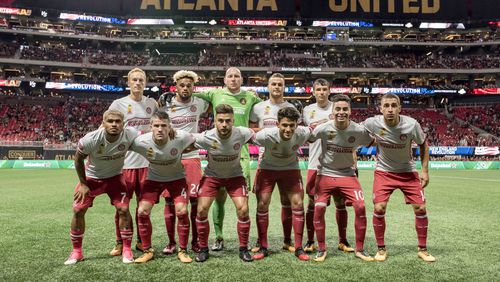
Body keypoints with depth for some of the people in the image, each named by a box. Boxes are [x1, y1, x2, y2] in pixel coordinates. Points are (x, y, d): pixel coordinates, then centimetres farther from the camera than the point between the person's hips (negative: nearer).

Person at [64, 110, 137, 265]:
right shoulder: (90, 139, -30)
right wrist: (83, 184, -5)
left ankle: (126, 249, 7)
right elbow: (78, 160, -10)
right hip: (91, 177, 0)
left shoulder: (130, 135, -29)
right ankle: (76, 251, 18)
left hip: (115, 177, 0)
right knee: (78, 210, -2)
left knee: (123, 210, -11)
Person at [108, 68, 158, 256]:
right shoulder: (118, 104, -1)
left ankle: (141, 241, 24)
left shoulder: (152, 104, 9)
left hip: (147, 161, 3)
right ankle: (120, 243, 18)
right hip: (125, 162, -3)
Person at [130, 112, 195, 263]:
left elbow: (197, 143, -9)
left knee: (182, 211, -15)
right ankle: (147, 251, 12)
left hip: (177, 178, -1)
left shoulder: (181, 137, -30)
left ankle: (183, 251, 7)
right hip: (153, 178, 1)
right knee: (142, 212, -10)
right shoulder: (141, 141, -28)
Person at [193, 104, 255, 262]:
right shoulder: (205, 138, -27)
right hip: (212, 175, 0)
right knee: (201, 210, -10)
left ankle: (243, 249, 11)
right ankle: (203, 249, 13)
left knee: (243, 210, -12)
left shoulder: (242, 133, -26)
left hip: (235, 175, 0)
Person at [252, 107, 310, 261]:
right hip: (267, 168, -1)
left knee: (298, 203, -7)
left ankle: (298, 248, 7)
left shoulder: (302, 133, -27)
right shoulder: (266, 135, -34)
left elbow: (312, 129, -4)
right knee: (262, 204, -7)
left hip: (290, 169, 2)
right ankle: (263, 248, 9)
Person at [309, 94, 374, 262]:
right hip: (325, 174, -1)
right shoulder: (323, 128, -15)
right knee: (319, 209, -11)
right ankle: (321, 249, 9)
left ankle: (360, 249, 9)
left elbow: (371, 143, 7)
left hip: (348, 175, 1)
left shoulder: (358, 130, -11)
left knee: (360, 207, -11)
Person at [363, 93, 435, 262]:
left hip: (408, 171, 1)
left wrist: (425, 171, -4)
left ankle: (422, 249, 20)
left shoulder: (411, 124, -19)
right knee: (379, 208, -11)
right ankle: (381, 249, 9)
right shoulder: (372, 123, -21)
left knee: (420, 208, -1)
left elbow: (423, 145, -2)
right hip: (383, 171, -1)